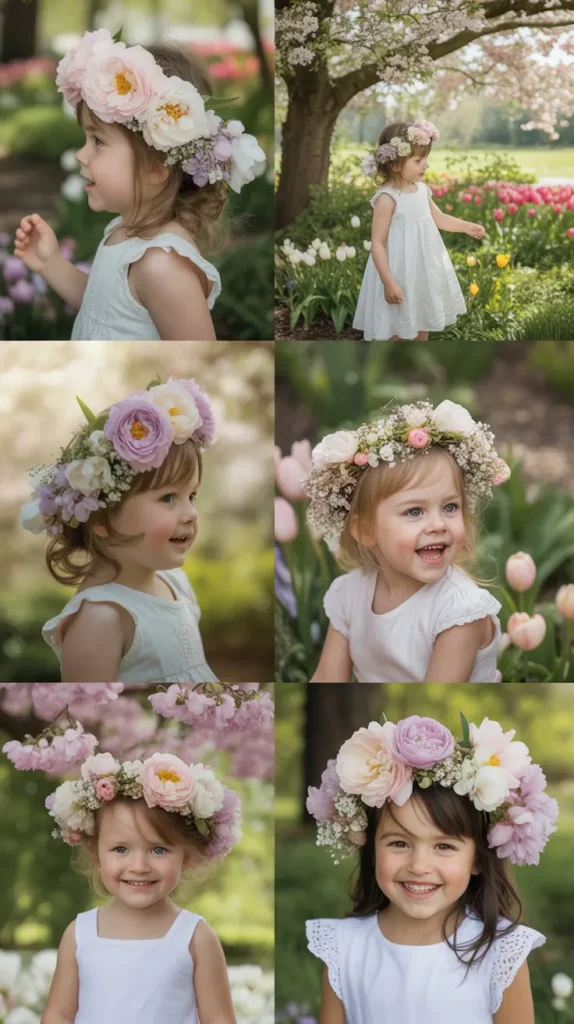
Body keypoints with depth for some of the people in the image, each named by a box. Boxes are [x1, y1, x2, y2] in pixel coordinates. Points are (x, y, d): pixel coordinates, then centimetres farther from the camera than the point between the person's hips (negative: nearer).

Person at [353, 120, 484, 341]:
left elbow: (438, 218, 22)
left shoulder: (421, 190, 2)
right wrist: (388, 282, -25)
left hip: (423, 273, 8)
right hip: (399, 275, -8)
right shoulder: (387, 198, -22)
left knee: (423, 323, 21)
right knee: (394, 331, 2)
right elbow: (377, 243, -21)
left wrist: (467, 226, 16)